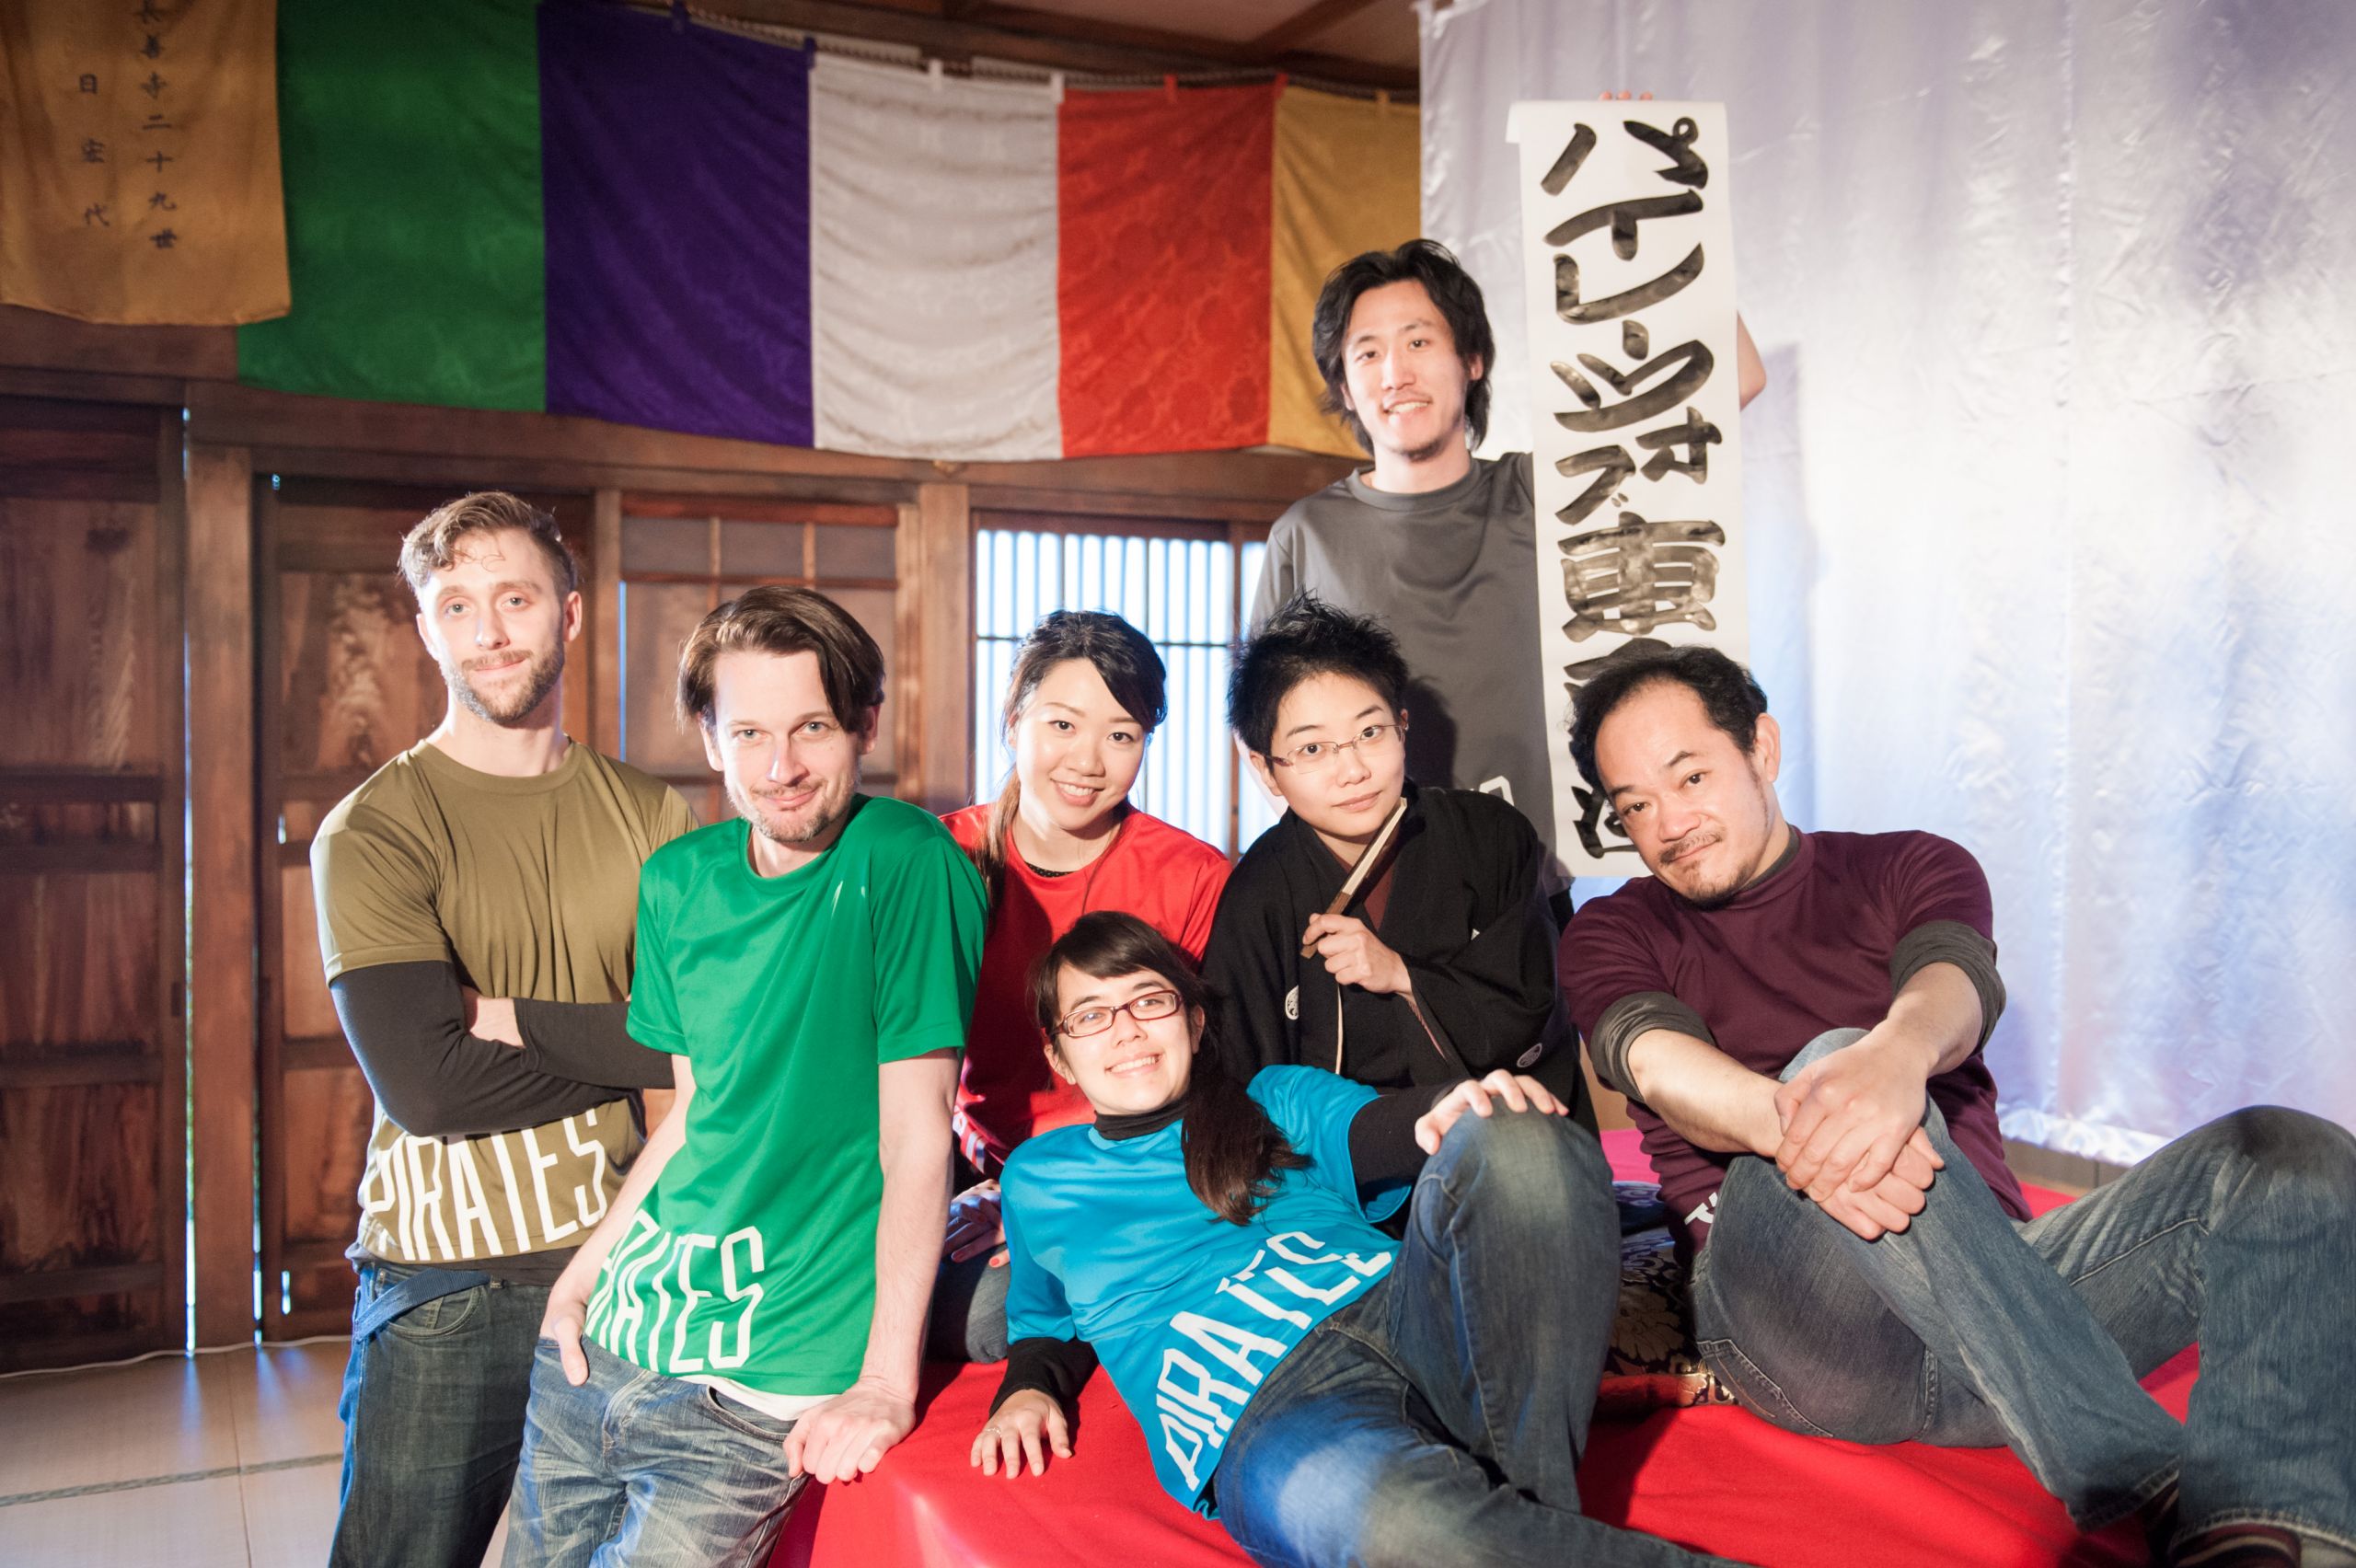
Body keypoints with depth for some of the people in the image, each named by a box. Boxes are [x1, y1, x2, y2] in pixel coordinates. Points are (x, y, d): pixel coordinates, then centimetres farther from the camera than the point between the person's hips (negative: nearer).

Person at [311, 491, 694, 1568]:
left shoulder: (649, 818, 4)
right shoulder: (373, 831, -5)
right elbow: (426, 1083, -17)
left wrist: (515, 1017, -13)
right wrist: (630, 1049, -9)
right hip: (448, 1286, -3)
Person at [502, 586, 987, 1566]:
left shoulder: (906, 865, -15)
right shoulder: (679, 879, 5)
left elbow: (916, 1129, -16)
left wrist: (886, 1383, -17)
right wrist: (581, 1274, 7)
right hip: (607, 1337, 6)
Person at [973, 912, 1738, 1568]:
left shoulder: (1280, 1101, 26)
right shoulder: (1039, 1179, 27)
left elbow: (1371, 1132, 6)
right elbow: (1048, 1325, 34)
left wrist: (1458, 1108, -17)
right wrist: (1027, 1390, 10)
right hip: (1258, 1412, -3)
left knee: (1516, 1134, -28)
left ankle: (1540, 1501, -25)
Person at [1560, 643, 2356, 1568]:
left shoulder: (1910, 869, 17)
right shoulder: (1614, 934, 14)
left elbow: (1956, 980, -8)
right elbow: (1655, 1059, -10)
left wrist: (1899, 1049, -35)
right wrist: (1792, 1115, -34)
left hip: (2002, 1287, 3)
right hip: (1802, 1320, -3)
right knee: (1832, 1074, -32)